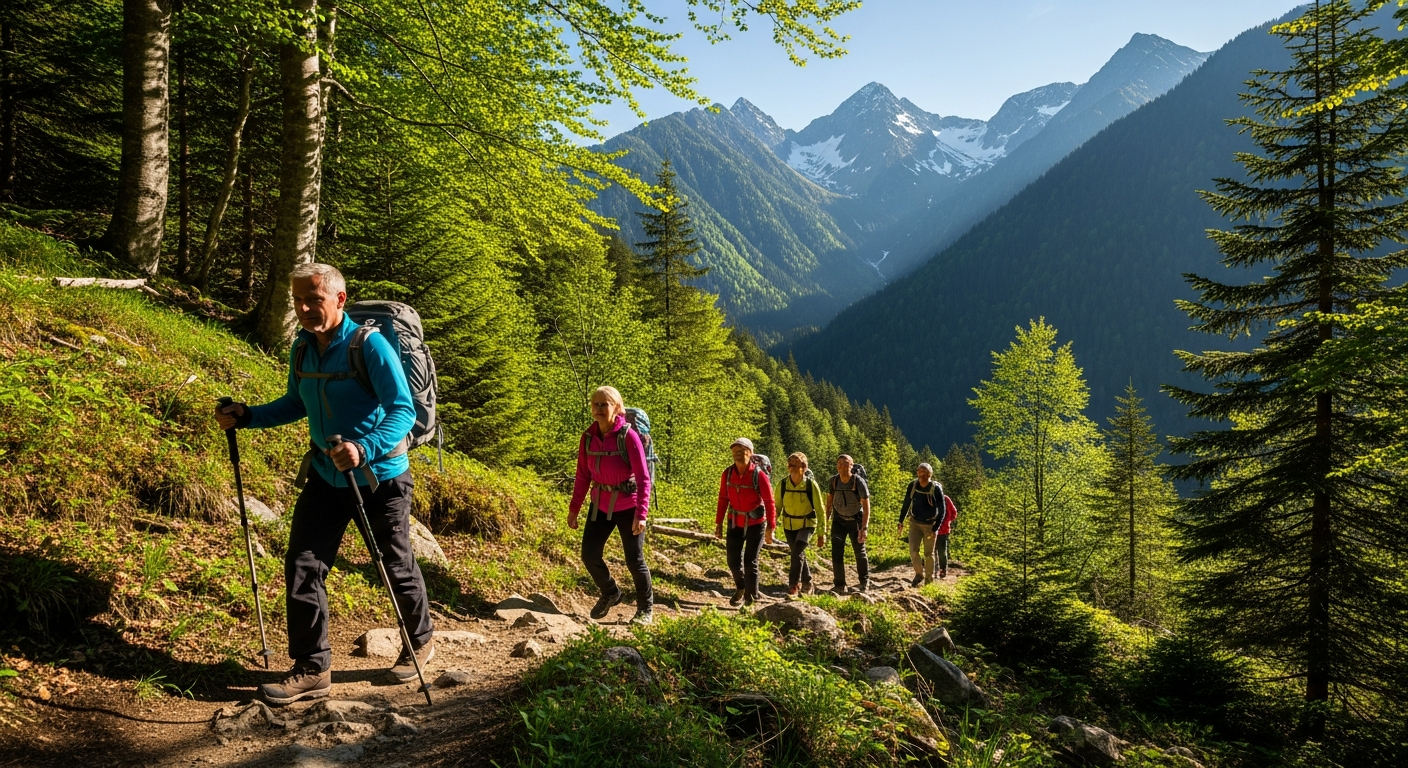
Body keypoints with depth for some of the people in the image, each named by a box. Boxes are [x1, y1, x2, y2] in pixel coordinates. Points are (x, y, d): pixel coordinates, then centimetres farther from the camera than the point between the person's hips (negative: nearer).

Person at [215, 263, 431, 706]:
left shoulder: (369, 345, -20)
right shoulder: (302, 348, 1)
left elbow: (403, 410, -25)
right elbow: (296, 404, 16)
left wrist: (364, 449, -41)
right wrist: (247, 416, 0)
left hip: (380, 478, -6)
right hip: (324, 475, 6)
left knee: (397, 567, 10)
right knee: (302, 566, 0)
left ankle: (420, 641, 35)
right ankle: (312, 669, 13)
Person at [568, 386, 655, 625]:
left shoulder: (628, 436, -18)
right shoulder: (588, 437, -3)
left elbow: (643, 477, -19)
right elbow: (583, 475, 5)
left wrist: (641, 514, -26)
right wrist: (574, 508, 4)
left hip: (628, 507, -5)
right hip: (600, 506, 5)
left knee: (634, 560, 1)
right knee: (589, 555, 4)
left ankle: (646, 607, 25)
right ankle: (610, 593, 33)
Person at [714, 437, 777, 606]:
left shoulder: (759, 475, -18)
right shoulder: (728, 474, -7)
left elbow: (769, 502, -15)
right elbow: (723, 499, 1)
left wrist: (770, 527, -18)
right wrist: (719, 523, 2)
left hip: (756, 523, -3)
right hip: (735, 522, 4)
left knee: (750, 561, -2)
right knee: (733, 560, 6)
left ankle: (751, 597, 15)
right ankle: (740, 588, 35)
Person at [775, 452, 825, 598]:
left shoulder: (811, 485, -18)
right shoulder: (783, 484, -11)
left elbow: (820, 509, -9)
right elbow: (777, 507, 1)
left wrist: (822, 532, -7)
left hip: (807, 524, -3)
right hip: (789, 525, 3)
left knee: (797, 552, -22)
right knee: (799, 555, 14)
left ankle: (793, 586, -15)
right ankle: (808, 586, 33)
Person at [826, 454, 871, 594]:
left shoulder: (859, 481, -21)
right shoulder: (833, 480, -11)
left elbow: (866, 506, -21)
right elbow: (829, 502, 2)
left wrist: (864, 527, -27)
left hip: (856, 520, -2)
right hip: (838, 520, 2)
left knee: (860, 552, 10)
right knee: (836, 553, -9)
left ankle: (864, 581, 33)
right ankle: (839, 585, 0)